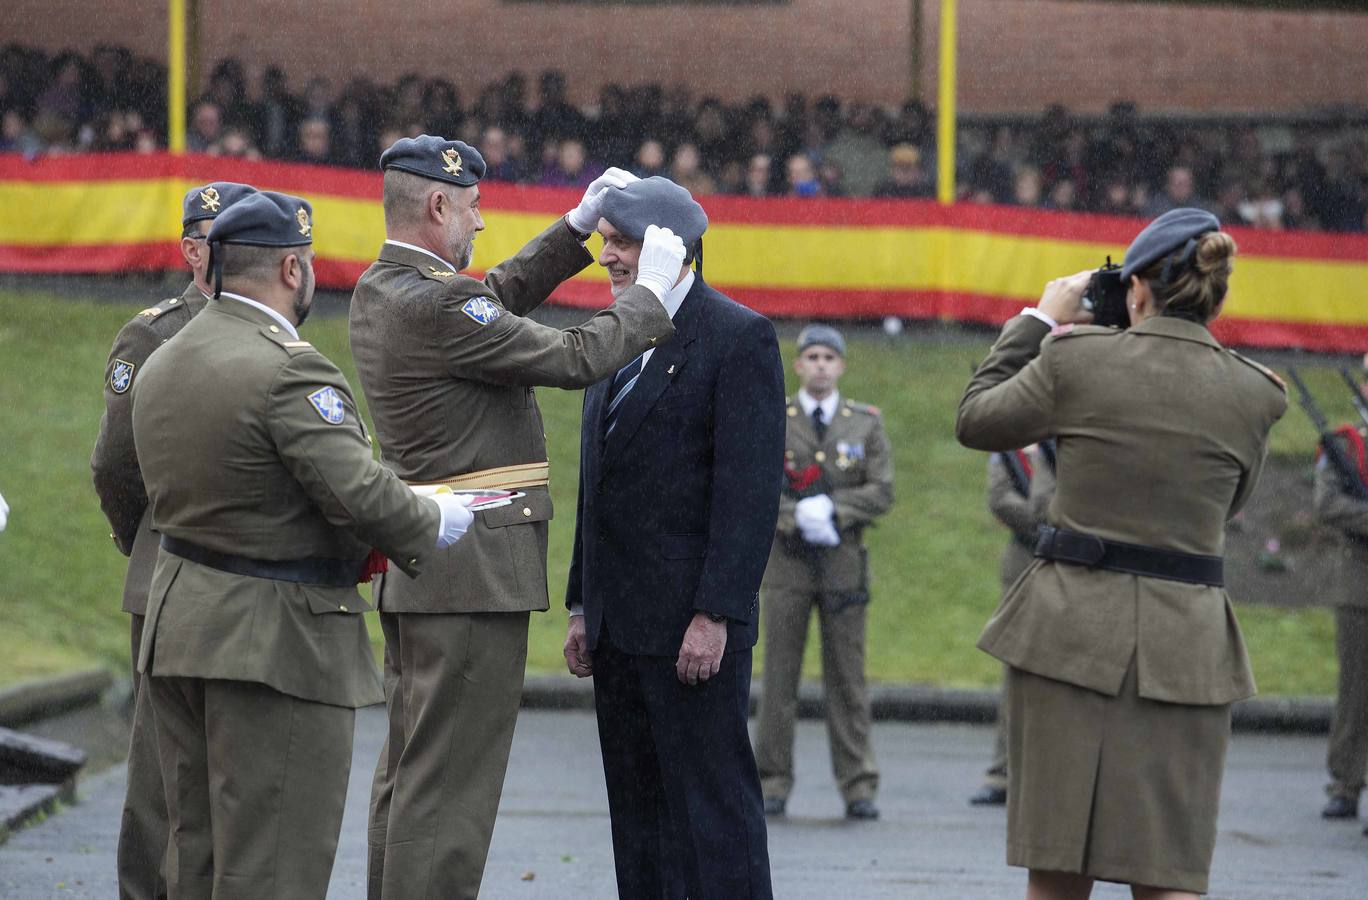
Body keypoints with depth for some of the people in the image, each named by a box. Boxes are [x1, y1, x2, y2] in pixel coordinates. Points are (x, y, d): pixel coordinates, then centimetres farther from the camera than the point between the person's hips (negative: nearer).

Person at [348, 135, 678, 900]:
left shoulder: (380, 291, 10)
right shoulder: (433, 304, -20)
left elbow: (501, 295, 25)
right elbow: (576, 360, -16)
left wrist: (578, 228, 19)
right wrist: (651, 300, -2)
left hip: (416, 570, 10)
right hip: (475, 572, -10)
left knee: (409, 772, 15)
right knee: (451, 785, -9)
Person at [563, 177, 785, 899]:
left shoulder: (738, 337, -8)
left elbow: (751, 489, -14)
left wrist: (715, 616, -19)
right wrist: (583, 606, 17)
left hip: (692, 623, -8)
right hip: (621, 624, 8)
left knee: (713, 806, -6)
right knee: (637, 810, 10)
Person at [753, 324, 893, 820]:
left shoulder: (866, 422, 8)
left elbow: (881, 492, 0)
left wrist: (833, 509, -13)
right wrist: (798, 517, -15)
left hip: (843, 561, 0)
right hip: (787, 560, 0)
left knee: (848, 677, 1)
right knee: (779, 674, -1)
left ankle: (858, 787, 3)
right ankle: (772, 784, 4)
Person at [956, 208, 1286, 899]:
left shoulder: (1076, 359, -6)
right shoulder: (1253, 395, 0)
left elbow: (975, 420, 10)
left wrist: (1039, 321, 20)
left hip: (1071, 632, -1)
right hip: (1185, 645, 1)